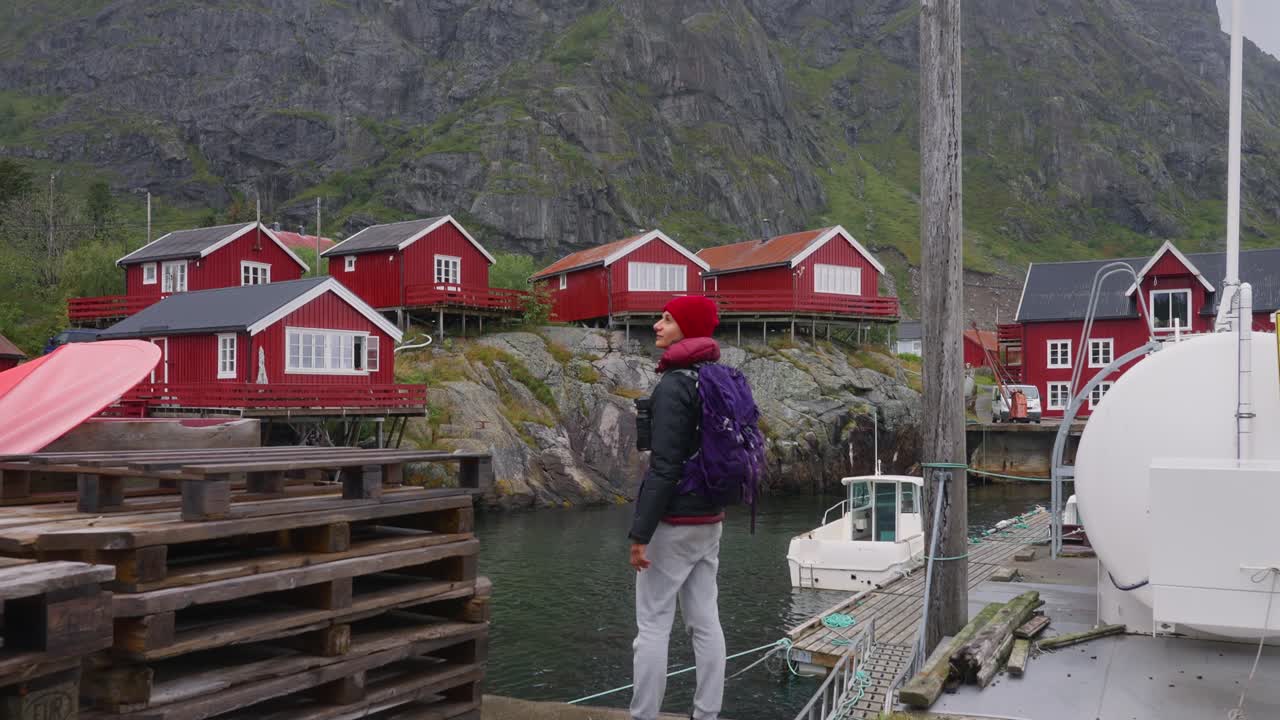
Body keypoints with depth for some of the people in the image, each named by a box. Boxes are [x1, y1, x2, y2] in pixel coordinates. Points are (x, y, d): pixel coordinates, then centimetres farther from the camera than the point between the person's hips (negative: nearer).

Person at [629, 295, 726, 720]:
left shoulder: (673, 386, -17)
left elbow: (664, 467, -21)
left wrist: (640, 532, -19)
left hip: (675, 521, -8)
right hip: (710, 518, 8)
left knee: (653, 626, -1)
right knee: (705, 622, 11)